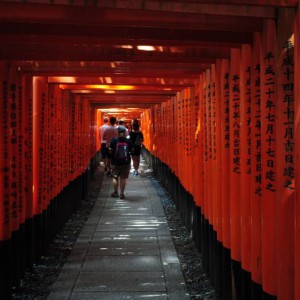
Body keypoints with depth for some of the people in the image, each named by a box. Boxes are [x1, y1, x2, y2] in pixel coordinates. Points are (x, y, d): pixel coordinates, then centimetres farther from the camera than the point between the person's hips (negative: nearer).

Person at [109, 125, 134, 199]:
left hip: (116, 162, -1)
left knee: (115, 177, 14)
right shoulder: (128, 141, -4)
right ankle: (122, 193, 7)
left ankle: (115, 192, 19)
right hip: (126, 162, 1)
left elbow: (110, 150, -7)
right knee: (123, 178, 7)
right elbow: (131, 150, 6)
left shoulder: (114, 140, -9)